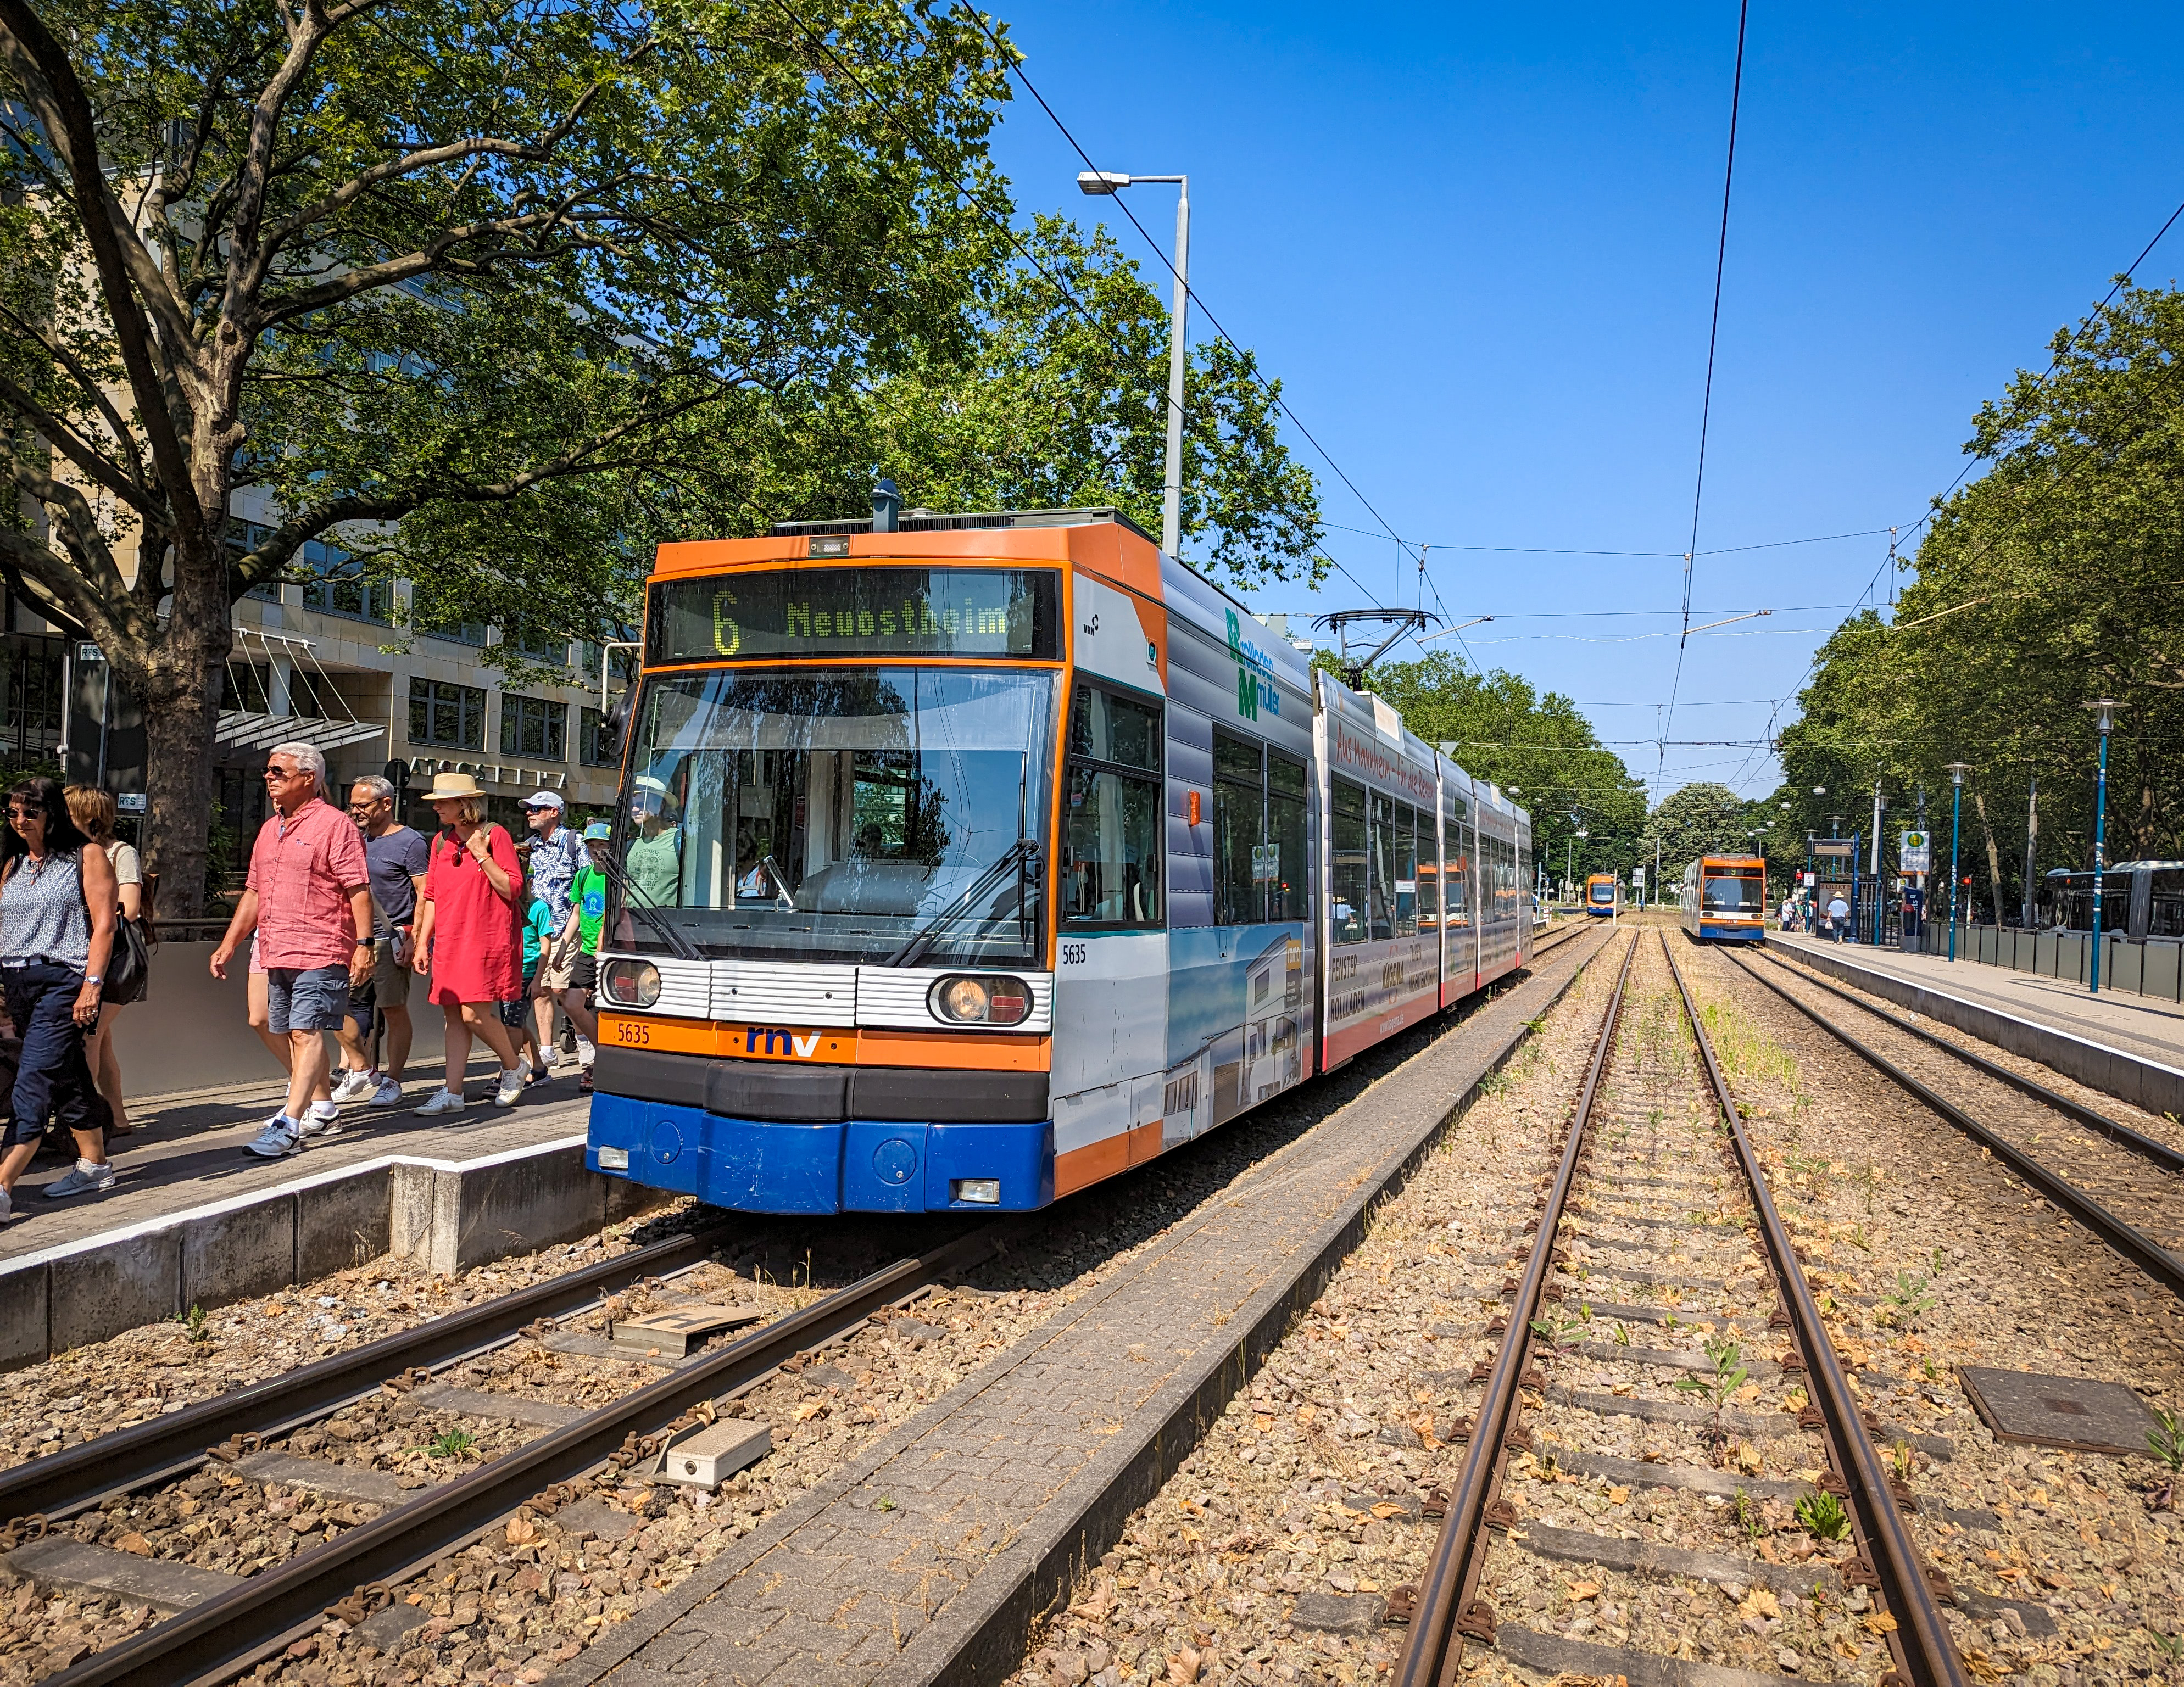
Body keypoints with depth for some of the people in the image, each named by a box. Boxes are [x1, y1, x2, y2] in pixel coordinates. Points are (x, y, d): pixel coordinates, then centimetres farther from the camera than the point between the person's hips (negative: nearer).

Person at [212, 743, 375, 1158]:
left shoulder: (333, 824, -7)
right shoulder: (270, 829, 18)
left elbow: (359, 889, -12)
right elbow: (254, 893, 24)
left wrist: (364, 944, -18)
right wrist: (229, 944, 20)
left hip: (320, 953, -9)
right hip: (276, 954, 9)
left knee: (307, 1033, -12)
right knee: (294, 1034, 13)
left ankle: (289, 1127, -16)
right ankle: (323, 1111, 26)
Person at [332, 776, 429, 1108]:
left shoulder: (410, 842, -7)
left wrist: (413, 940, -18)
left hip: (390, 940, -7)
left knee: (394, 1010, -1)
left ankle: (392, 1082, 6)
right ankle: (361, 1071, 20)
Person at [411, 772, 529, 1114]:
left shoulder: (494, 835, -5)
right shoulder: (441, 841, 14)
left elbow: (513, 889, -9)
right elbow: (432, 895, 18)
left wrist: (482, 855, -15)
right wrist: (422, 943, 13)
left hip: (487, 940, -6)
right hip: (449, 942, 6)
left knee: (474, 1015, -11)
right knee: (454, 1016, 5)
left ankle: (515, 1066, 12)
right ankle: (452, 1093, 7)